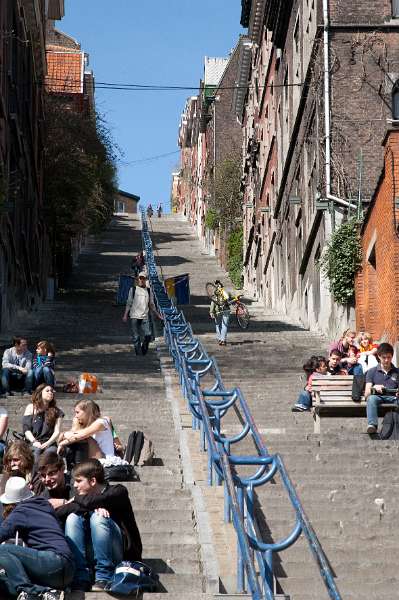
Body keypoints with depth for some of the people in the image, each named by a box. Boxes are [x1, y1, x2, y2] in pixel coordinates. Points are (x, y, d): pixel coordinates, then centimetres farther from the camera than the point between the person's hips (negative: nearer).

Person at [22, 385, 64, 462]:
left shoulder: (56, 412, 15)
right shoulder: (31, 408, 13)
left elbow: (57, 431, 6)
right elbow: (26, 429, 3)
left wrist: (47, 443, -12)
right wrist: (34, 441, -13)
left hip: (49, 443, 1)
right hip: (33, 443, -1)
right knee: (36, 450, -35)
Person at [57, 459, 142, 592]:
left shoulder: (118, 491, -4)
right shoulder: (82, 497, 13)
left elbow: (89, 502, -24)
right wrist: (95, 507, -21)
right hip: (91, 554, 5)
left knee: (97, 516, -26)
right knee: (72, 517, -15)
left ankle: (104, 579, -25)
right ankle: (80, 579, -22)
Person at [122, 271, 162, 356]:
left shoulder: (148, 291, 14)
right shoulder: (133, 289, 7)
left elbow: (151, 304, 21)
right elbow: (129, 303, 5)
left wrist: (158, 314, 17)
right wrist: (125, 315, -4)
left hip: (145, 317, 2)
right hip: (134, 317, -2)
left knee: (148, 335, -9)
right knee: (136, 337, -3)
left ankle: (144, 352, 10)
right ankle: (138, 354, 2)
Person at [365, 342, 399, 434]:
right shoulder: (372, 372, 12)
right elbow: (366, 394, 3)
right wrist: (374, 388, -20)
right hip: (378, 397, -1)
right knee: (371, 398, -36)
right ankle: (372, 425, -52)